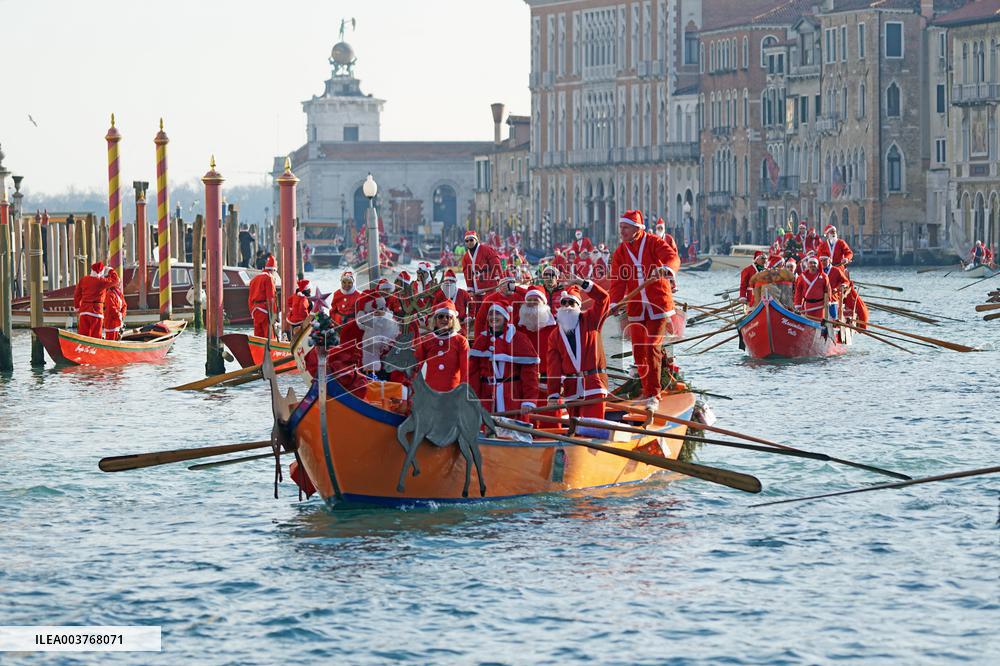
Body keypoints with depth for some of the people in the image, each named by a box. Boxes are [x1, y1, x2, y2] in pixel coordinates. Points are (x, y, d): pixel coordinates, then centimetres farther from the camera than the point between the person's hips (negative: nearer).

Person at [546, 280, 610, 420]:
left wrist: (584, 284, -13)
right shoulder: (554, 336, 11)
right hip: (571, 388, 3)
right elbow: (553, 367, 4)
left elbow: (602, 298, -4)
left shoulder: (590, 320, 9)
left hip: (593, 385, -3)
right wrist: (553, 395, -3)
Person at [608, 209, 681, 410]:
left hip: (658, 305, -5)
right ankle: (647, 390, 23)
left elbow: (673, 258, -23)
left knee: (652, 348, -14)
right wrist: (615, 304, -17)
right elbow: (618, 281, 0)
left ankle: (653, 396, -10)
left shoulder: (654, 243, -5)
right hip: (636, 308, 5)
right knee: (638, 351, 6)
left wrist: (666, 269, -47)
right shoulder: (620, 253, 8)